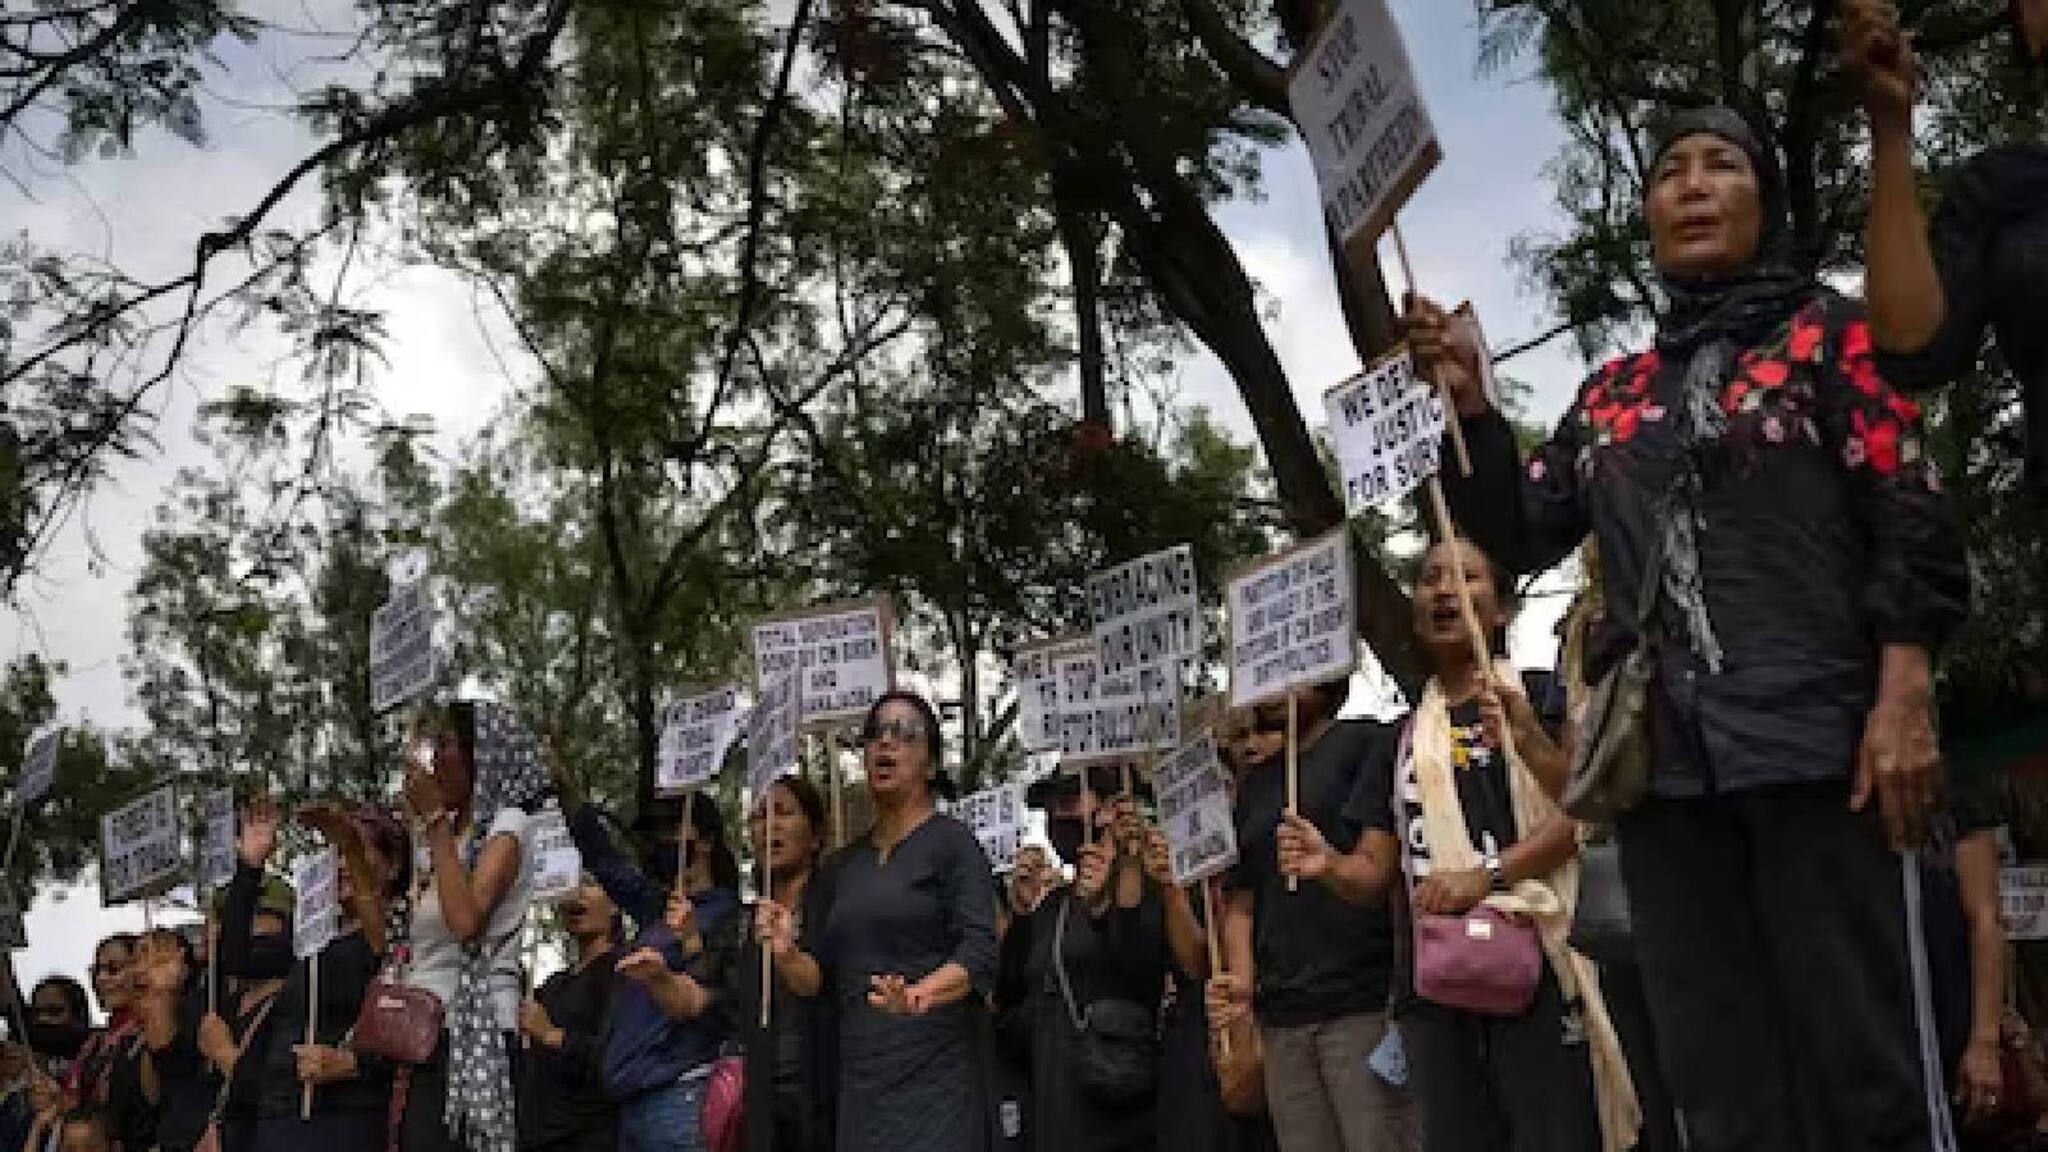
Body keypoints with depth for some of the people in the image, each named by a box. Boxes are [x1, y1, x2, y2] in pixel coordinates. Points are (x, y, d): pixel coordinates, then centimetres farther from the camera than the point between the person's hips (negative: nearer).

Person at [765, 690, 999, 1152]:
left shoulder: (951, 841, -3)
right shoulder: (846, 863, 17)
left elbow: (980, 953, -14)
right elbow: (821, 976, 17)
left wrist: (919, 996, -31)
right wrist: (787, 957, -4)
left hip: (935, 1075, -6)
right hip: (859, 1081, 6)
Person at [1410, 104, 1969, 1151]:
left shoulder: (1826, 332, 7)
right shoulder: (1611, 392, 18)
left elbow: (1910, 517, -1)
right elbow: (1522, 535, 16)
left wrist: (1904, 696, -13)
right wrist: (1469, 404, 5)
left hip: (1808, 732, -4)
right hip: (1660, 754, 4)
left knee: (1855, 1054, -4)